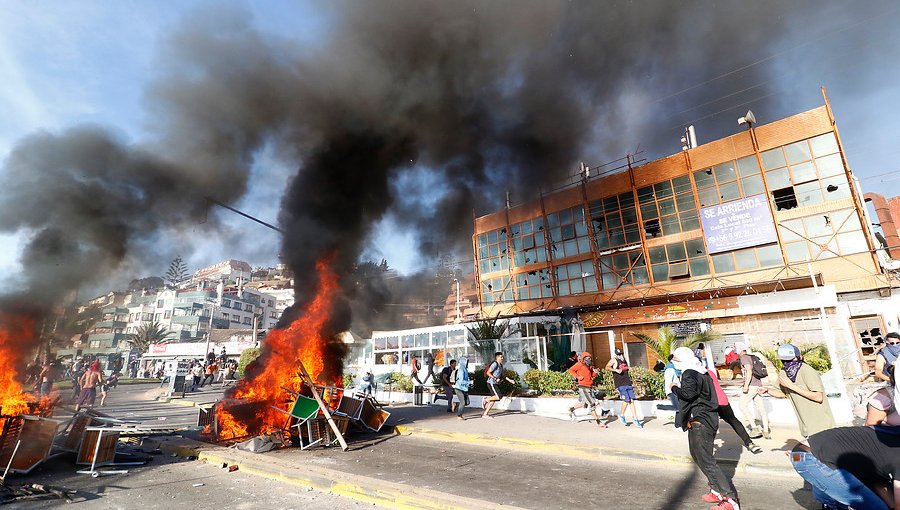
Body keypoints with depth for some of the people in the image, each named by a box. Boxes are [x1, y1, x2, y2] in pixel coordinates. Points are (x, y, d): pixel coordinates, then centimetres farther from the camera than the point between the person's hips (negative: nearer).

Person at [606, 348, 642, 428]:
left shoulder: (624, 360, 15)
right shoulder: (614, 360, -5)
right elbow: (607, 367, -19)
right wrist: (616, 370, -29)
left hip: (628, 383, 6)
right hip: (620, 384, -6)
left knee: (632, 400, 3)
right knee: (626, 400, -10)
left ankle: (635, 419, 11)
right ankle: (621, 415, 13)